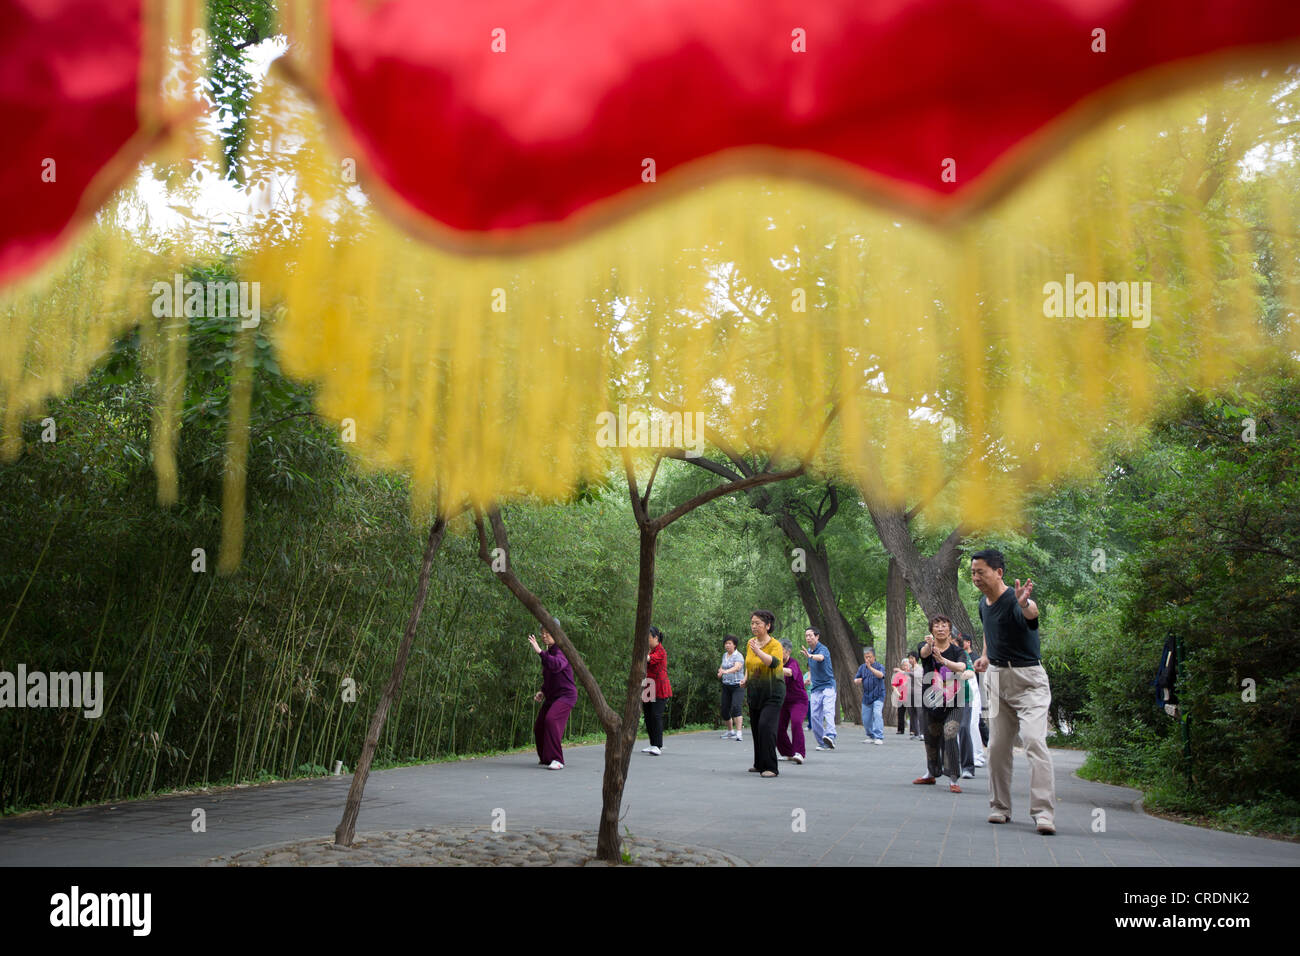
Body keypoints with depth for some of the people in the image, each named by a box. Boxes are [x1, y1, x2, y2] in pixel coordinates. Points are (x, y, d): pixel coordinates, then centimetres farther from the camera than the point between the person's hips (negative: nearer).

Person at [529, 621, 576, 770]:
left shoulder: (562, 652, -15)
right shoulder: (548, 653, 12)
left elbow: (556, 665, -39)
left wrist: (539, 651, -40)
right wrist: (542, 692, 9)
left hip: (566, 695, -9)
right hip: (551, 696, 9)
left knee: (551, 719, -29)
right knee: (538, 726, 11)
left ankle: (557, 760, -25)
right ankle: (545, 758, 34)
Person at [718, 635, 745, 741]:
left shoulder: (738, 656, -11)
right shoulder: (725, 655, 12)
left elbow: (737, 667, -32)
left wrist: (726, 671, -49)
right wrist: (720, 671, 9)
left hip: (738, 686, -7)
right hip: (726, 686, 7)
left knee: (736, 708, -24)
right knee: (725, 710, 7)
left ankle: (739, 733, -25)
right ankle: (730, 731, 26)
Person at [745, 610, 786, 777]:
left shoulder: (775, 645, -14)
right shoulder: (750, 643, 6)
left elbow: (774, 662, -34)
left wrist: (758, 651, -46)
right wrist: (746, 678, 7)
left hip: (772, 693, -7)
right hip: (754, 693, 7)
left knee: (766, 726, -19)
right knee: (756, 728, 13)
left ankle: (771, 768, -16)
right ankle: (760, 764, 28)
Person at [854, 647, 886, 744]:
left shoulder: (880, 666, -5)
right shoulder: (862, 667, 8)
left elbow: (881, 675, -26)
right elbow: (855, 679, 13)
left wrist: (870, 667, -38)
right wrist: (857, 681, -12)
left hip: (878, 696, -5)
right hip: (866, 697, 5)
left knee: (877, 714, -22)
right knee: (866, 719, 8)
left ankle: (879, 737, -20)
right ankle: (870, 736, 27)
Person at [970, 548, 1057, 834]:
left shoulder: (1014, 601, -20)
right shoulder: (984, 603, 6)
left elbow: (1032, 613, -45)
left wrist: (1025, 604, -69)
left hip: (1028, 679, -7)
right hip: (997, 678, 8)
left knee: (1034, 741, -19)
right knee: (997, 746, 9)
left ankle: (1044, 814, -20)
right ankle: (999, 808, 20)